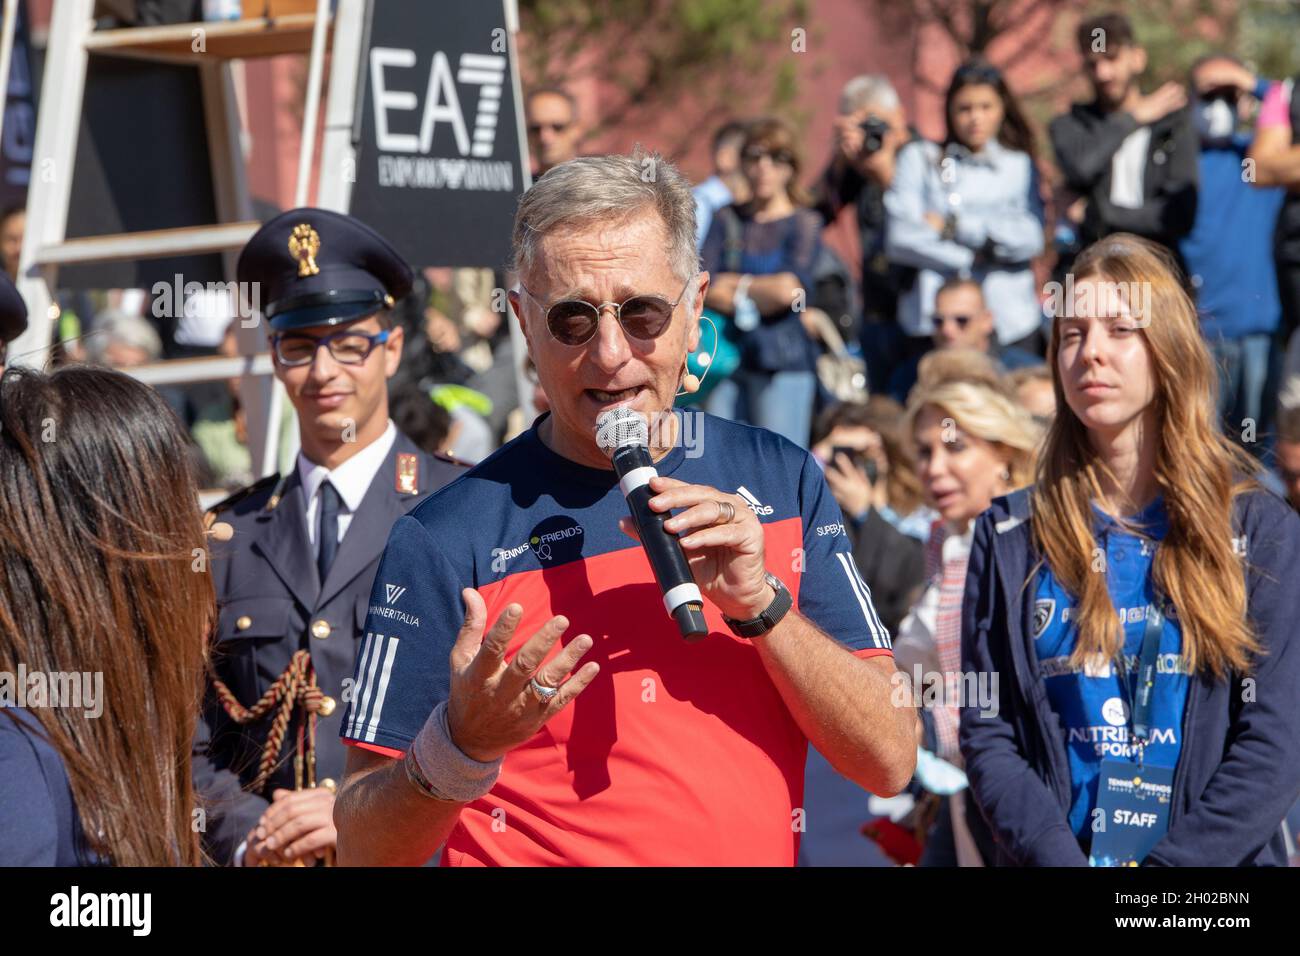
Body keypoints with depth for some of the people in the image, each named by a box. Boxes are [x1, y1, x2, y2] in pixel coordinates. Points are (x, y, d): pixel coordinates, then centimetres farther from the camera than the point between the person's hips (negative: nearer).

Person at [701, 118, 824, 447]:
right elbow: (704, 288, 2)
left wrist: (736, 284, 2)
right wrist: (764, 292, -8)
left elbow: (790, 290, -11)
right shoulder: (727, 219, 13)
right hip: (729, 357, 4)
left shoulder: (804, 223, 2)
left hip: (784, 361, -4)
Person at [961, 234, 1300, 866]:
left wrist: (1160, 881, -18)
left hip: (1216, 860, -1)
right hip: (1049, 855, 1)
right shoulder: (1010, 539, 3)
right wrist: (1058, 859, -17)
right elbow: (985, 732, -2)